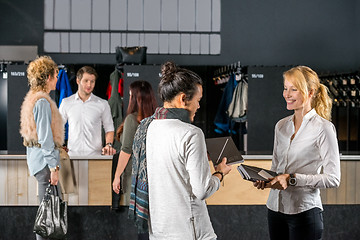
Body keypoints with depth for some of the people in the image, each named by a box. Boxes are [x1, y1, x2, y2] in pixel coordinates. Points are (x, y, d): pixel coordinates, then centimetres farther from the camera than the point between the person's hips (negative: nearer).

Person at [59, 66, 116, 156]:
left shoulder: (102, 104, 6)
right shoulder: (66, 103, 8)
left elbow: (109, 129, 11)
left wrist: (109, 145, -6)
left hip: (95, 155, 0)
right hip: (73, 154, 0)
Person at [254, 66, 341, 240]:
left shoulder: (323, 128, -9)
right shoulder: (281, 126, 11)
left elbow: (333, 179, -12)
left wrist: (292, 179, -18)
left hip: (304, 211, -5)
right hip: (275, 208, 6)